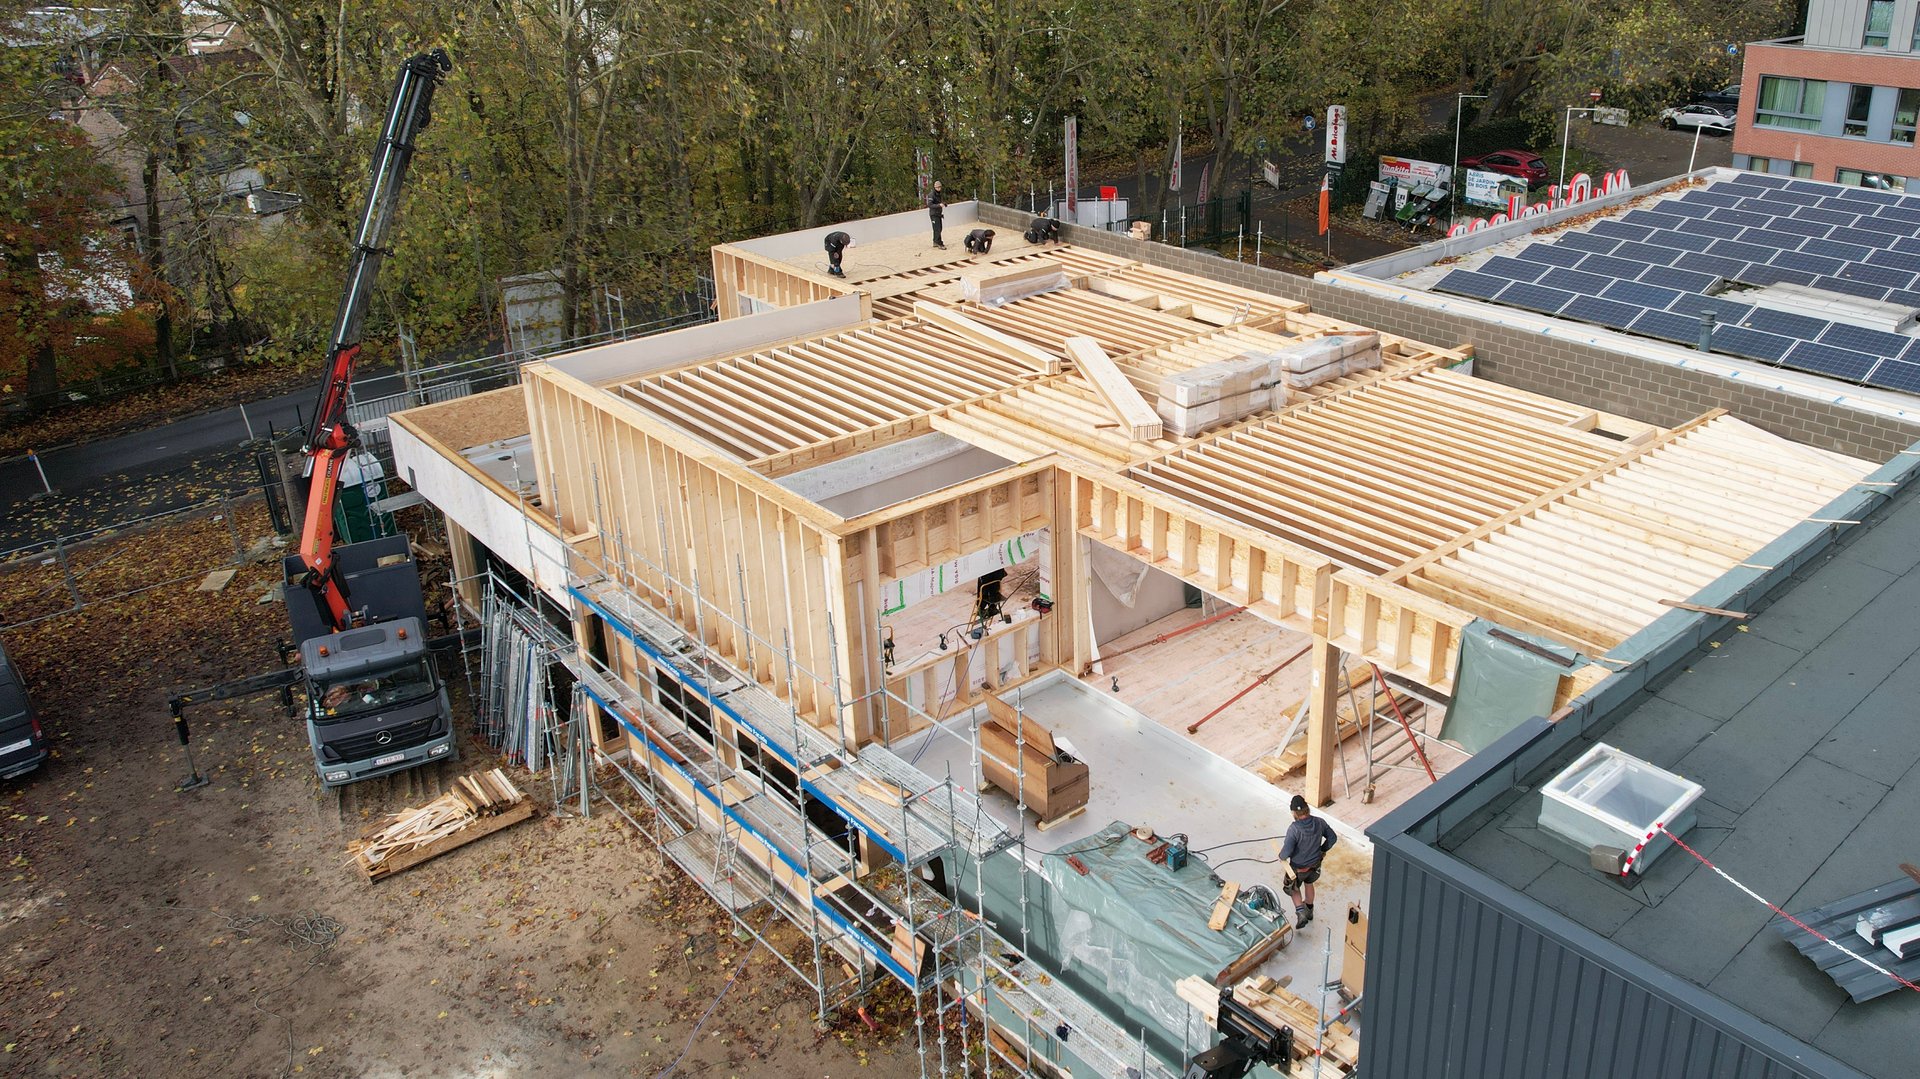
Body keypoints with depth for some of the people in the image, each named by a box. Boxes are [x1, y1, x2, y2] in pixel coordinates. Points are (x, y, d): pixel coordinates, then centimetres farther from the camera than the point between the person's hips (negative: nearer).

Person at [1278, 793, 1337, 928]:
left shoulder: (1294, 828, -33)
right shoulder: (1319, 822, -17)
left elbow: (1287, 851, -32)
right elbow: (1332, 838, -3)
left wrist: (1281, 855, -8)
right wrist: (1322, 850, 14)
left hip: (1298, 867, -5)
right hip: (1315, 864, 5)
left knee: (1294, 889, 22)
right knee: (1308, 883, 32)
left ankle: (1300, 911, 3)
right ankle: (1309, 910, 47)